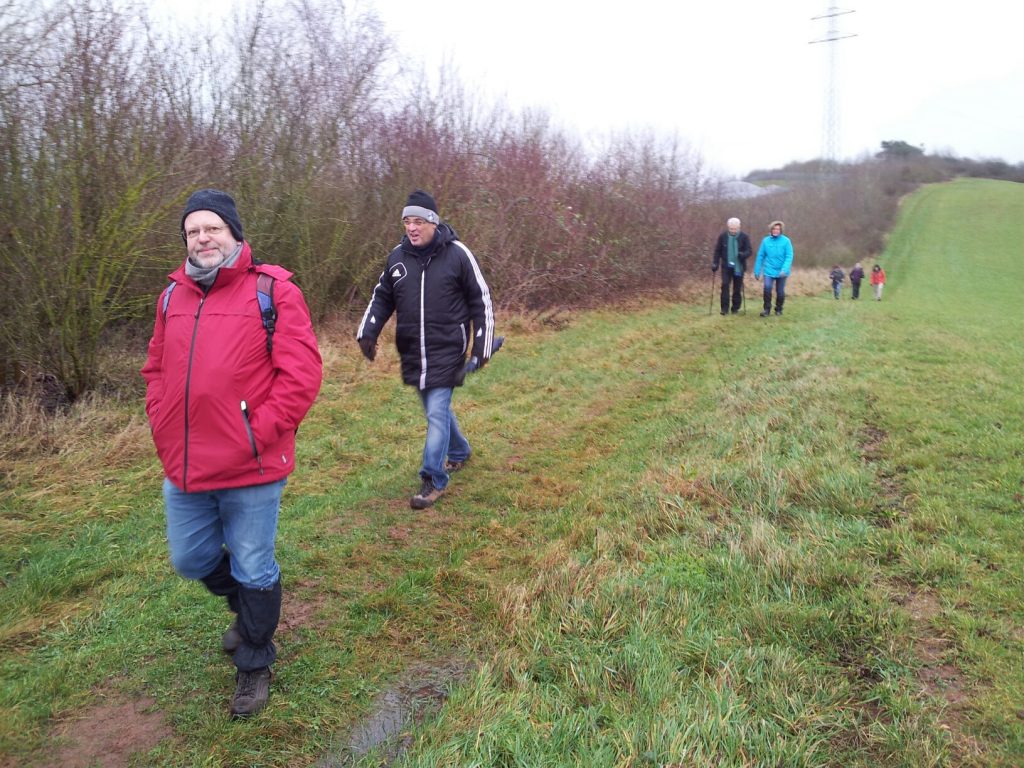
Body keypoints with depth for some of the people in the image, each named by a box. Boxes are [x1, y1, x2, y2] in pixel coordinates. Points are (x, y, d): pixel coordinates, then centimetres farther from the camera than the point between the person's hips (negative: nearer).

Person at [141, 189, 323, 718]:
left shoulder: (272, 290, -10)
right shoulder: (173, 296, 9)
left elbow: (301, 375, -15)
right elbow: (156, 370, 18)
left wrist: (257, 434, -17)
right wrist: (164, 429, 5)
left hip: (251, 469, -6)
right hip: (184, 467, 6)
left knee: (253, 569, 9)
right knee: (190, 560, 20)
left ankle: (254, 664, 33)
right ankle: (244, 607, 51)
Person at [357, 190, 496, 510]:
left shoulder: (457, 254, -8)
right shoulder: (397, 256, 4)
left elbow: (481, 301, -2)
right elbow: (381, 298, 14)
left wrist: (482, 346, -3)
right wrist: (367, 332, -1)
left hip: (446, 351, -5)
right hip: (412, 352, 5)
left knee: (437, 412, -9)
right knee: (436, 409, 18)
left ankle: (434, 480, 2)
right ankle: (460, 451, 43)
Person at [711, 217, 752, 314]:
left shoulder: (744, 236, -7)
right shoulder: (723, 236, -4)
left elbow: (749, 250, -5)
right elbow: (717, 250, 4)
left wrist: (743, 255, -27)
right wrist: (715, 263, -2)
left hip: (739, 266, 0)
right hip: (726, 266, 0)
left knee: (737, 288, 5)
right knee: (725, 285, -9)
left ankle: (735, 308, 16)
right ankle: (724, 308, -4)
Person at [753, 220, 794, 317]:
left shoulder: (786, 241, -8)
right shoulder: (765, 241, -3)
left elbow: (789, 257, -11)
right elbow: (760, 256, 2)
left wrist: (784, 270, -24)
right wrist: (757, 271, 3)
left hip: (781, 272, 0)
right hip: (769, 271, 0)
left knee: (780, 292, 9)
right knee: (767, 288, -20)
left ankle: (778, 309, 32)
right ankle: (767, 309, -5)